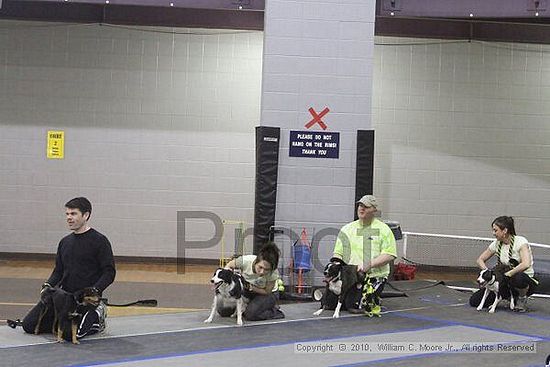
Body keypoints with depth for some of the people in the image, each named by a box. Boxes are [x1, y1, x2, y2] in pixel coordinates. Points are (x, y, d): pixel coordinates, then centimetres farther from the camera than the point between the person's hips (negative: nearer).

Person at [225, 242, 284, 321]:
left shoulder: (273, 273, -33)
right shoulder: (245, 261, -32)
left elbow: (267, 291, -17)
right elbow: (229, 266, -9)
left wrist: (250, 286, -30)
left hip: (266, 295, -3)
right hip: (246, 291, 3)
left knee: (251, 315, -28)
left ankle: (274, 311, -1)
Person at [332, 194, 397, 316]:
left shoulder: (383, 229, 3)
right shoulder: (347, 229, 15)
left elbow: (389, 255, -6)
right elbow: (338, 253, 14)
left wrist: (369, 265, -17)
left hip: (374, 276, -3)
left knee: (357, 308, -19)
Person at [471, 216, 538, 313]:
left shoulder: (520, 241, -17)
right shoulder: (496, 244, 2)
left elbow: (526, 264, -34)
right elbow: (480, 260, 12)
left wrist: (508, 274, -30)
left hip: (526, 280, -6)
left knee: (518, 278, -46)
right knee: (474, 301, -8)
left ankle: (522, 299, -10)